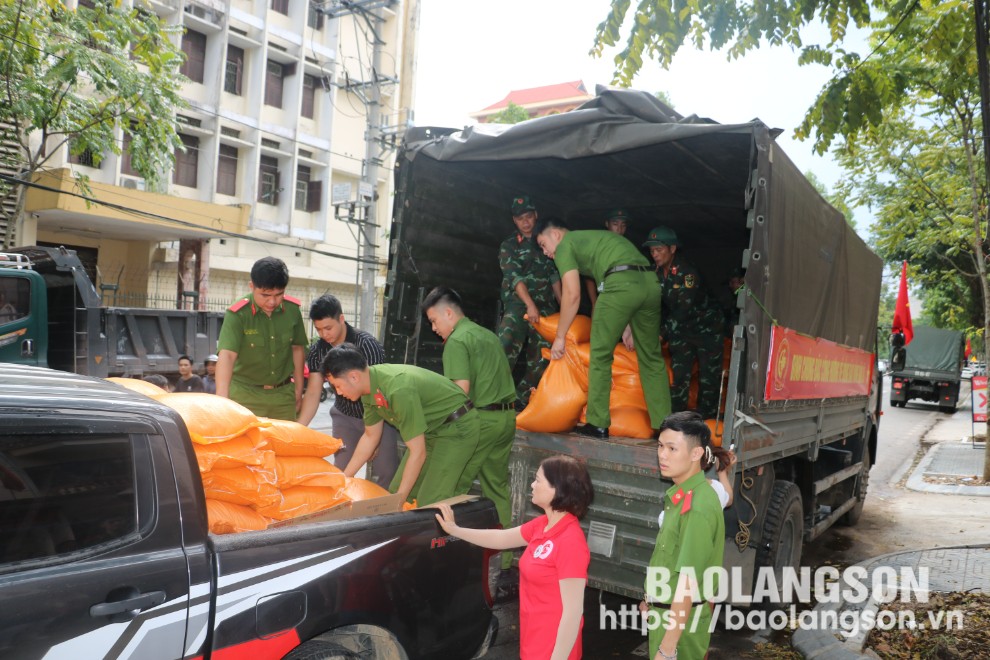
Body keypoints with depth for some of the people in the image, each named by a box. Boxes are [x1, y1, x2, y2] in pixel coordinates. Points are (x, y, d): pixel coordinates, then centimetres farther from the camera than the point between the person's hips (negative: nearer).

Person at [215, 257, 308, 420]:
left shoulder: (292, 310, -4)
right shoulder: (237, 315, -16)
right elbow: (226, 355, -28)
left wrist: (298, 389, 12)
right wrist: (222, 400, -40)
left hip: (283, 395, 3)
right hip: (246, 395, -3)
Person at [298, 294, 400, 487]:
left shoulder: (367, 344, -23)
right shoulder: (317, 350, -8)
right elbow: (313, 392, -9)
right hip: (345, 415, 4)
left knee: (386, 472, -10)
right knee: (341, 471, 0)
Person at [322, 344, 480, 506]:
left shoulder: (399, 389, -33)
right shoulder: (370, 386, -6)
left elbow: (418, 453, -26)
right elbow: (370, 437, 10)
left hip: (457, 428, -9)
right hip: (430, 430, 9)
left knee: (428, 503, -18)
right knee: (395, 493, 8)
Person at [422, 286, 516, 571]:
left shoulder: (456, 341, -9)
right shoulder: (489, 335, 18)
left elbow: (462, 388, -18)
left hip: (480, 419, -9)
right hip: (507, 417, 9)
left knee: (454, 488, 0)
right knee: (498, 489, 13)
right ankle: (507, 559, 19)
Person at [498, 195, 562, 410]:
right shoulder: (509, 245, 7)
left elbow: (554, 277, 17)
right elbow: (514, 277, -7)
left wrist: (563, 307, 9)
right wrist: (530, 304, -20)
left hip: (545, 308, 4)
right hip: (518, 304, -4)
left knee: (541, 359, -1)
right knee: (505, 351, -22)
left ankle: (520, 401, 8)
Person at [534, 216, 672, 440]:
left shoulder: (565, 245, 11)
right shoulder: (595, 237, 35)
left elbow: (572, 295, -1)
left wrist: (559, 337, 7)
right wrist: (629, 324, 32)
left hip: (621, 282, -7)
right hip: (650, 281, 8)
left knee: (600, 355, 5)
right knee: (652, 357, 14)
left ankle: (598, 424, 6)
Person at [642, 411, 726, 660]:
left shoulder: (698, 507, -26)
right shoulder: (680, 494, 3)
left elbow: (688, 582, -27)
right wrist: (654, 599, 22)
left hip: (682, 619, -8)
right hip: (668, 611, 8)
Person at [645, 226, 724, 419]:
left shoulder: (687, 271, -24)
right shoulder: (656, 272, -3)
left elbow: (684, 308, -28)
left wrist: (663, 332, -31)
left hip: (705, 326, -5)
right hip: (681, 328, 6)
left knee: (708, 374, -2)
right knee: (679, 372, 4)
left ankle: (706, 416, 9)